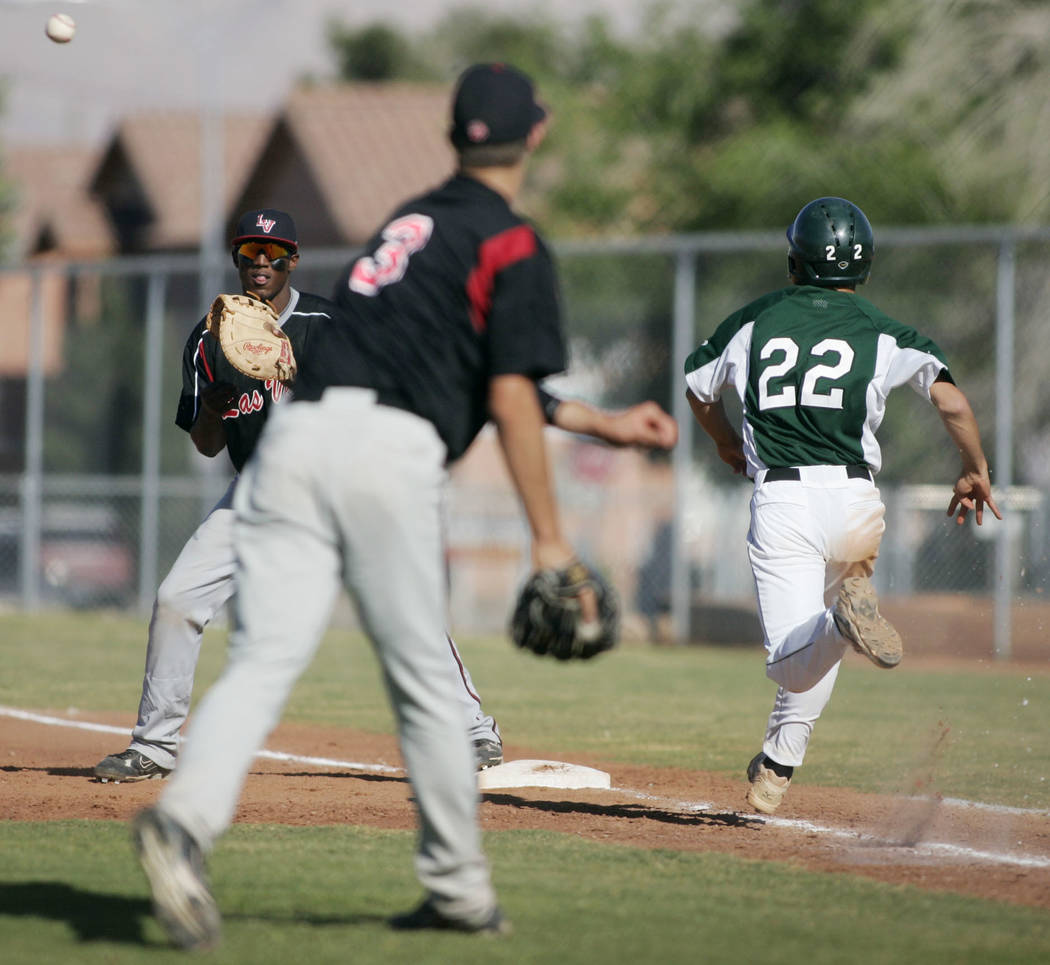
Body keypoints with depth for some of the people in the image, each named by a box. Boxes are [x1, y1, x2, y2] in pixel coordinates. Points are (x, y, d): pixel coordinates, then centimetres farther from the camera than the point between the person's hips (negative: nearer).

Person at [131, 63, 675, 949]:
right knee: (423, 679, 8)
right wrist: (549, 537, -4)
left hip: (294, 435, 5)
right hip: (390, 452, -5)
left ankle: (185, 819, -32)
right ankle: (461, 891, 20)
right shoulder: (514, 246, 5)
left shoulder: (409, 223, 29)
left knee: (264, 660, -8)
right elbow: (511, 399, -5)